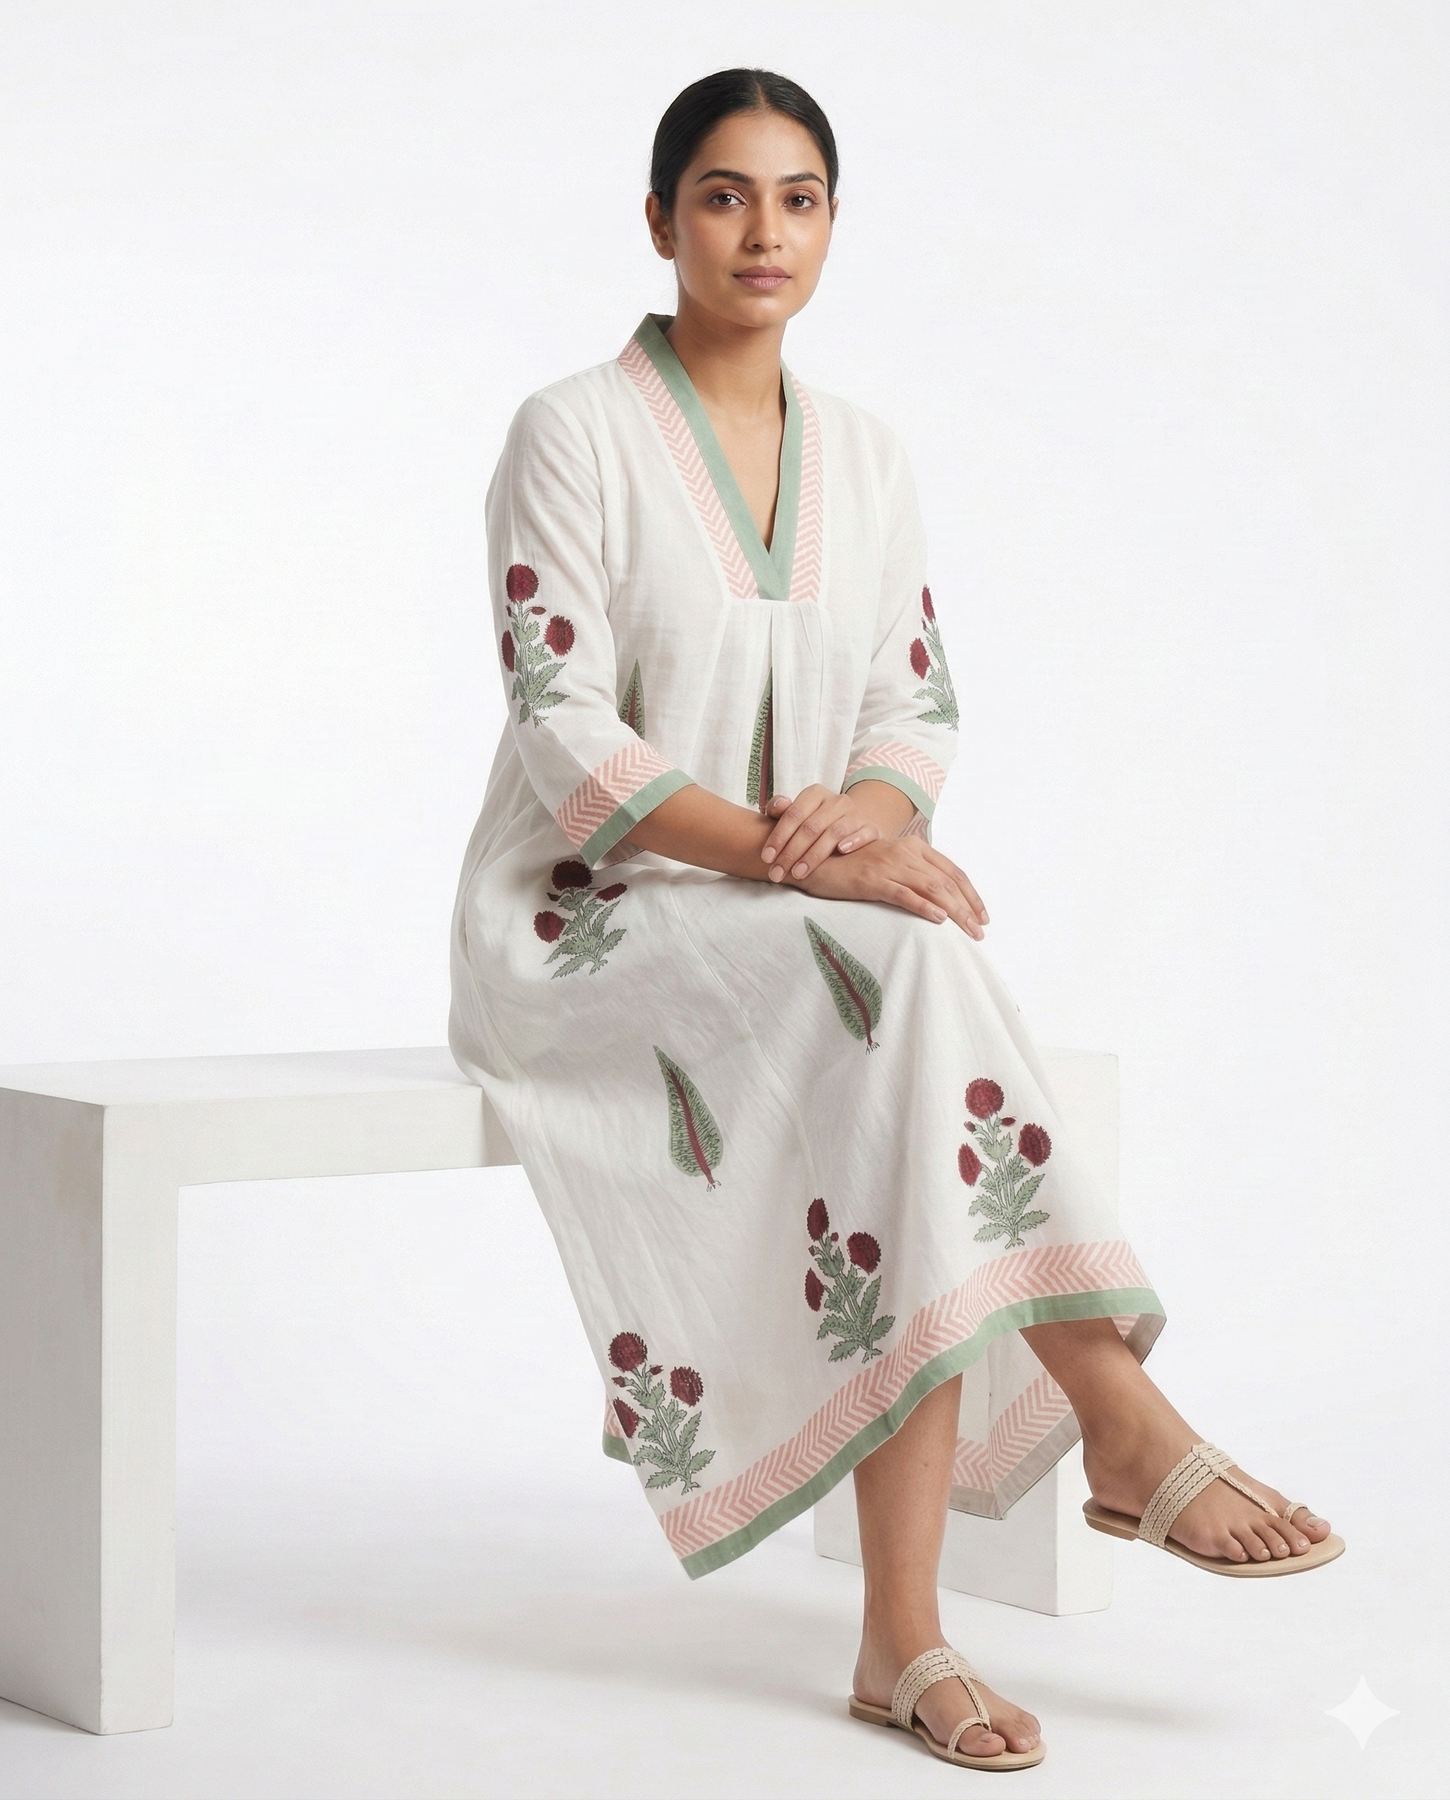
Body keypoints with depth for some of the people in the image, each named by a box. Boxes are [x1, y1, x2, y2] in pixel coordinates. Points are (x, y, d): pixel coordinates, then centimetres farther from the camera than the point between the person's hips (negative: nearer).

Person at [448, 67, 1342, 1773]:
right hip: (588, 927, -4)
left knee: (903, 1131, -29)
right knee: (905, 981, -33)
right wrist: (785, 853, -25)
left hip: (815, 927, 5)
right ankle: (1125, 1424, -27)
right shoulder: (572, 433, -5)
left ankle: (903, 1634, -29)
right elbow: (564, 730, -13)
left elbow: (919, 700, 11)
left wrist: (873, 808, -13)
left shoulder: (864, 459, 12)